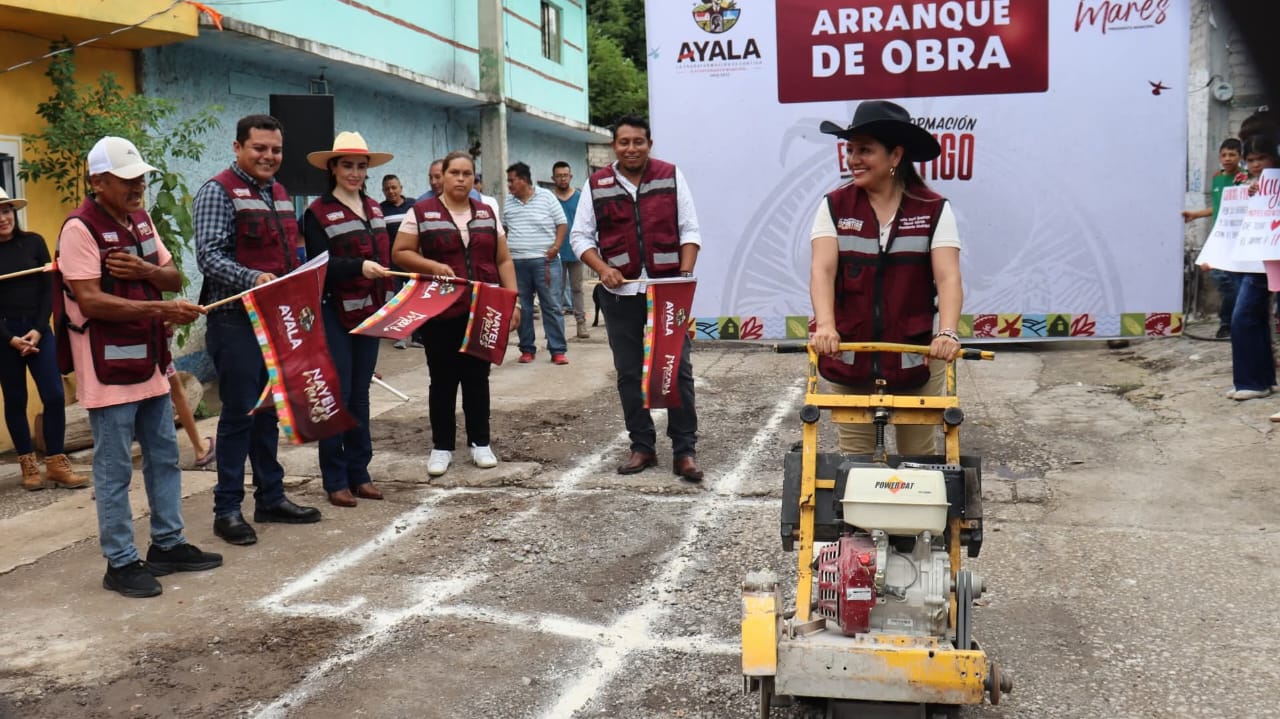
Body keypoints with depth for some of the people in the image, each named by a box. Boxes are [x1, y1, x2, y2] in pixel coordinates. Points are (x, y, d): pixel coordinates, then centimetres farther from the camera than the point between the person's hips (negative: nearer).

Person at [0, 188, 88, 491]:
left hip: (38, 329, 1)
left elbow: (48, 289, 2)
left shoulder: (34, 243, 3)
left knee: (54, 396, -6)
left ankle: (55, 463, 4)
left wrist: (38, 329, -7)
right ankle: (28, 465, 15)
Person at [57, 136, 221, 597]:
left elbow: (174, 277, 11)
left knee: (164, 457, 15)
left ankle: (168, 544, 27)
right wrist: (161, 308, -28)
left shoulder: (140, 219, 10)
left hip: (150, 362, 9)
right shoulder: (80, 229, -15)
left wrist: (144, 271, -11)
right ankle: (120, 563, 11)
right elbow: (91, 302, -22)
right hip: (108, 370, -8)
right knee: (114, 470, 1)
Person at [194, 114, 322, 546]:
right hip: (236, 319, -7)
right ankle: (227, 509, 7)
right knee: (239, 412, -3)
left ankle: (270, 497, 24)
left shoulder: (280, 194, 16)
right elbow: (209, 256, -18)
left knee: (269, 410, 14)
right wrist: (253, 278, -32)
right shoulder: (218, 192, -9)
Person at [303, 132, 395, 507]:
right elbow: (321, 266, -15)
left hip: (369, 312, 6)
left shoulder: (373, 208, 13)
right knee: (337, 395, -1)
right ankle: (335, 480, 8)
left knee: (360, 395, 11)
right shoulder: (318, 212, -7)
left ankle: (359, 473, 19)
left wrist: (389, 304, 12)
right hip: (335, 314, -6)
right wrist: (359, 267, -30)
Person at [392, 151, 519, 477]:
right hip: (440, 312, -2)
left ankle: (480, 443, 18)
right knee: (443, 379, 3)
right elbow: (400, 253, -1)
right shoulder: (421, 212, 0)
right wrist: (432, 266, -16)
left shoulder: (487, 213, 11)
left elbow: (503, 260, 11)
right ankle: (441, 446, 13)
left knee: (477, 377, 8)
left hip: (482, 311, 3)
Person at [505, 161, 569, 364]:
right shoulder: (508, 202, 11)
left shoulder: (546, 197, 2)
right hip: (516, 262, 3)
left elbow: (561, 223, 3)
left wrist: (556, 246, -9)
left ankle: (557, 350, 1)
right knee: (521, 307, 7)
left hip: (545, 260, -3)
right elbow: (504, 229, 20)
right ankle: (527, 349, 17)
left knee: (552, 306, -3)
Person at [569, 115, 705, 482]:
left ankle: (685, 451, 5)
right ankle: (642, 447, 19)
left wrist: (685, 275, -10)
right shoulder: (596, 185, 5)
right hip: (621, 293, 2)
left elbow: (689, 230, 3)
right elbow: (581, 236, 7)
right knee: (629, 373, 8)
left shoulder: (671, 176, 3)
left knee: (678, 369, -2)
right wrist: (603, 269, -11)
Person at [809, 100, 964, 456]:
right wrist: (825, 326, -30)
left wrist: (948, 332, -31)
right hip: (848, 358, 1)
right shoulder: (834, 206, 0)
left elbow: (948, 277, -13)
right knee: (855, 457, 10)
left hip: (917, 358, -1)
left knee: (920, 457, 10)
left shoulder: (934, 209, -2)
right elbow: (822, 269, -13)